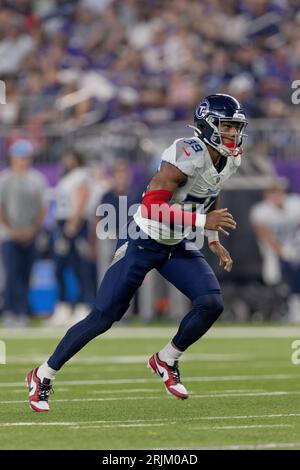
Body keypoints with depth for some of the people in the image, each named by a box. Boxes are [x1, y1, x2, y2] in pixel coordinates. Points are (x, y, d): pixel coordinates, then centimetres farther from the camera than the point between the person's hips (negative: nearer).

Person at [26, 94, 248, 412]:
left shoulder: (229, 160, 0)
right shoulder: (188, 155, -27)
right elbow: (151, 207, -31)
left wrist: (215, 243, 17)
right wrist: (203, 222, -33)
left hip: (177, 246, 7)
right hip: (142, 243, -7)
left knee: (211, 304, -13)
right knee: (102, 318, -4)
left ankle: (166, 361, 11)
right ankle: (43, 376, 12)